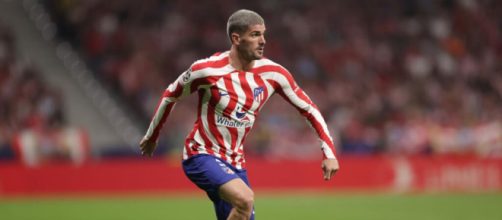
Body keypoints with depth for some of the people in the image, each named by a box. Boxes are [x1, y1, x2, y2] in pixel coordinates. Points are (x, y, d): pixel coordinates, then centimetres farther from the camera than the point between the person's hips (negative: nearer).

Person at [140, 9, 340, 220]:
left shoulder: (272, 73, -5)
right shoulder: (208, 70, -15)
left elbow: (308, 108, 5)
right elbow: (170, 95, 2)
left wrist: (329, 152, -2)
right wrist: (152, 136, 13)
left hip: (235, 161, 6)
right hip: (202, 155, -6)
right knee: (245, 199, -32)